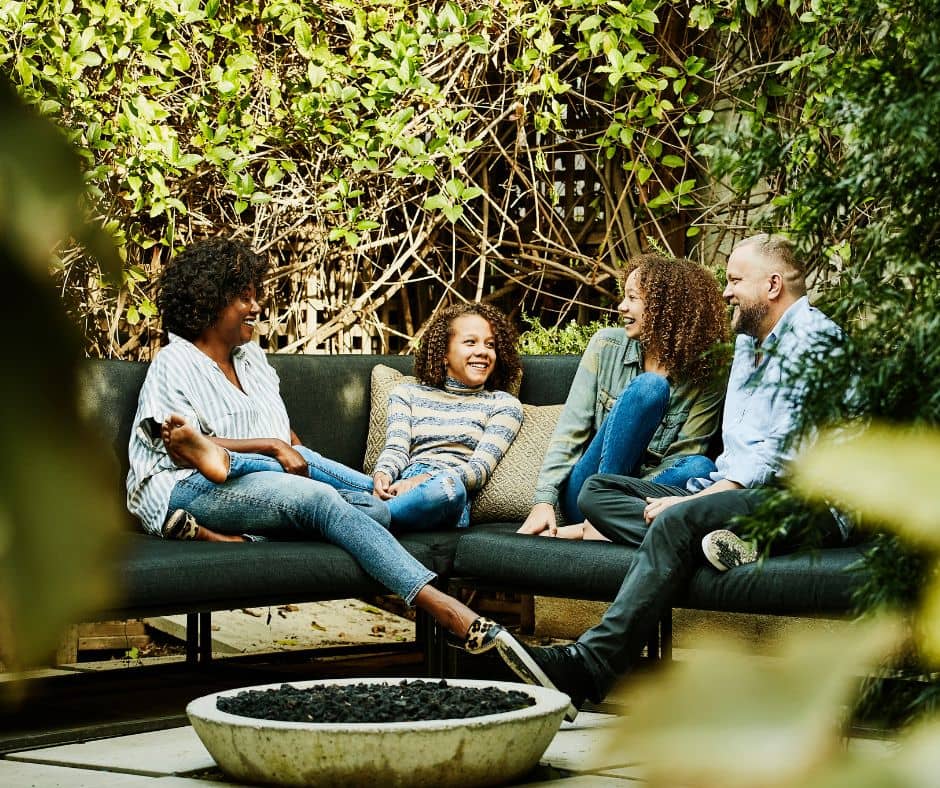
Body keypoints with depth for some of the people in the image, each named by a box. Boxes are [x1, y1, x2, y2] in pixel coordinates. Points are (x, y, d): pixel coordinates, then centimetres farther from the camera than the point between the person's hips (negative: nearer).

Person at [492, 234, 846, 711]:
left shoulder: (811, 336, -6)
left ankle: (590, 666, -42)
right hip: (737, 492, 10)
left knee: (680, 520, -36)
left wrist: (698, 498, -19)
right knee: (597, 491, -2)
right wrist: (703, 491, 4)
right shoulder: (748, 341, 25)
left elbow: (783, 450, -16)